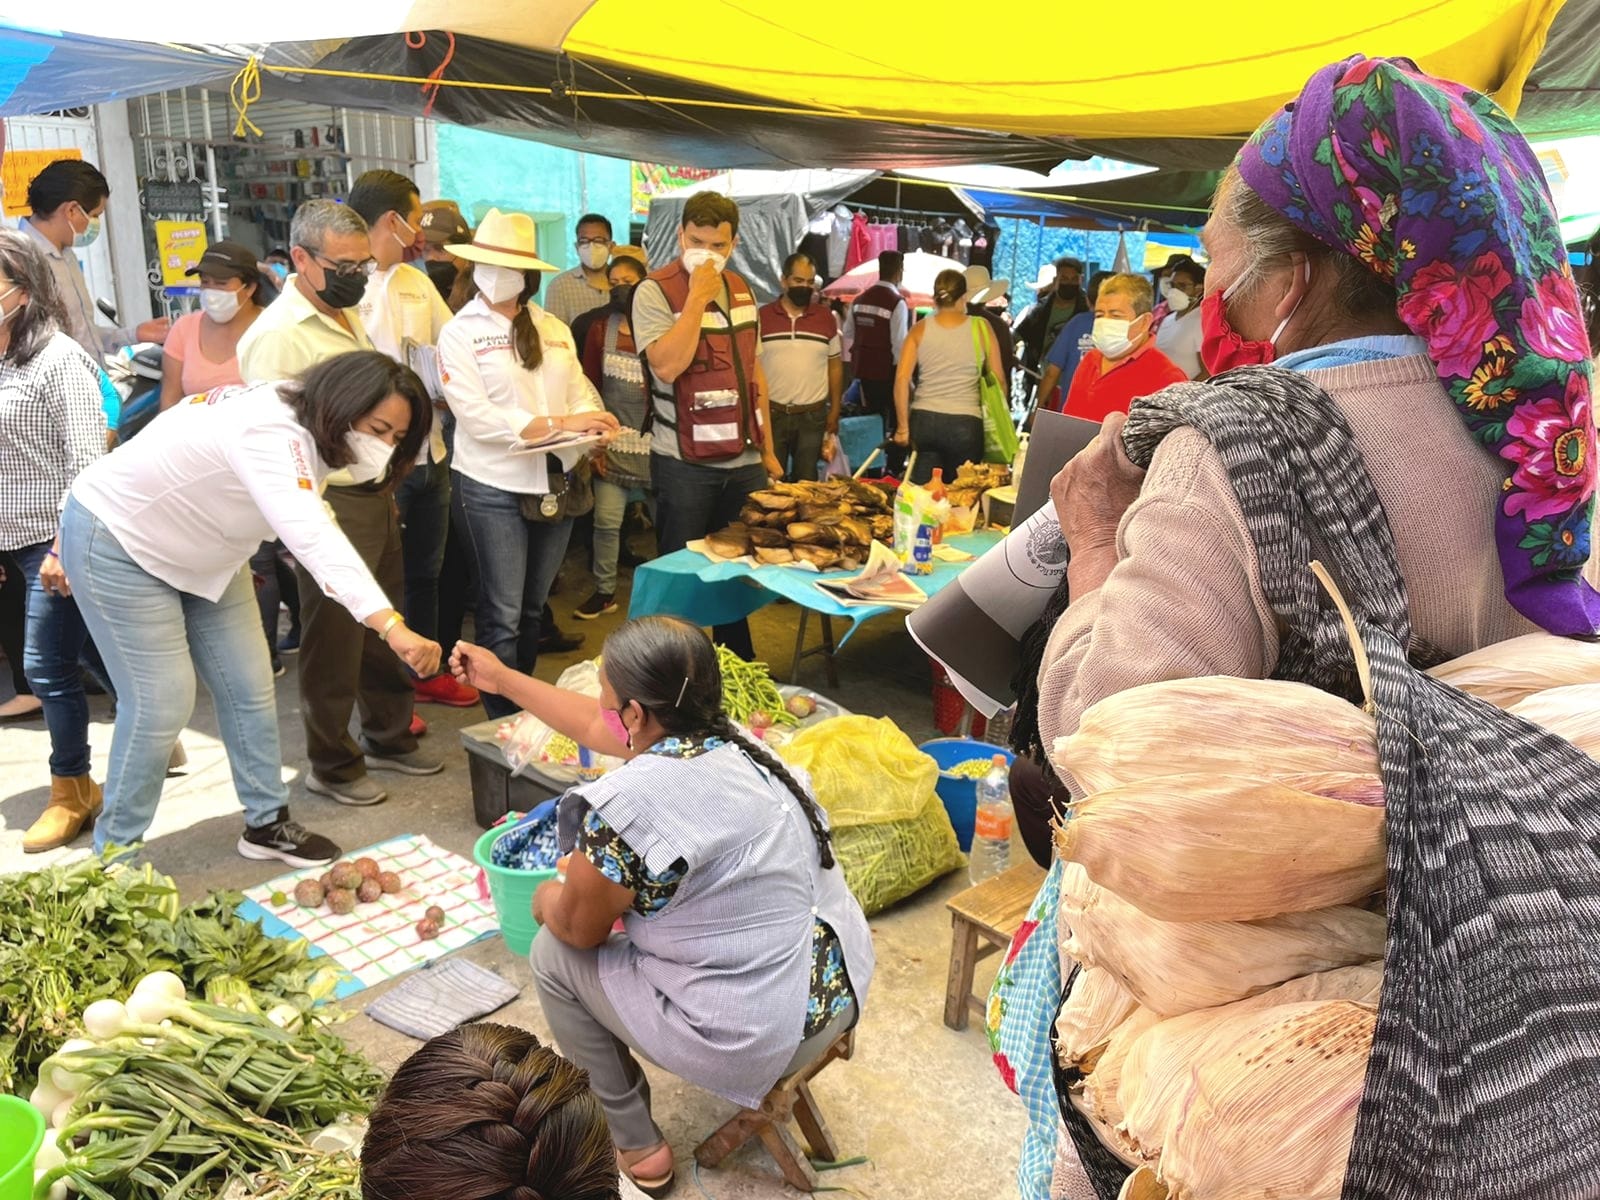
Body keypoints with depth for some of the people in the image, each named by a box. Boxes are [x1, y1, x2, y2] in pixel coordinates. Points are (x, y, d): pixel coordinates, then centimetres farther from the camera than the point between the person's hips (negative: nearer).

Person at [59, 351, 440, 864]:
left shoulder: (304, 425, -8)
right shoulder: (274, 436, -38)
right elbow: (313, 539, -54)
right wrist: (393, 627, -65)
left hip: (195, 547, 9)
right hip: (116, 539, -9)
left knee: (249, 688, 6)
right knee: (162, 701, -9)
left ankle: (266, 824, 20)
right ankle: (112, 853, 9)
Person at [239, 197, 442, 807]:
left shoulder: (351, 315, 12)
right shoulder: (276, 335, -16)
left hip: (376, 494, 8)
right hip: (329, 504, -8)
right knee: (334, 641, 4)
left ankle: (389, 738, 35)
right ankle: (332, 764, 21)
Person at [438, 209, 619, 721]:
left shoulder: (553, 329, 10)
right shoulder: (460, 334, -5)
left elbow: (580, 392, 8)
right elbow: (477, 416, -16)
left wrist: (593, 425, -17)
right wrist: (560, 423, -23)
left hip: (557, 483, 5)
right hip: (496, 488, -5)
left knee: (533, 608, 16)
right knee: (503, 615, 0)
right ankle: (506, 722, 11)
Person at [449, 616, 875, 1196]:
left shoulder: (629, 803, -25)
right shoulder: (732, 740, 0)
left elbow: (579, 927, -8)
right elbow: (597, 727, 16)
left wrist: (547, 897, 14)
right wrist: (502, 679, 26)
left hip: (758, 1037, -8)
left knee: (554, 952, 9)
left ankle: (635, 1146, 22)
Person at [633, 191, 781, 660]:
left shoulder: (741, 291, 11)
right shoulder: (655, 291, -8)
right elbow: (665, 366, -23)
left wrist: (767, 449, 15)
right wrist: (698, 297, -19)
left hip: (744, 459, 6)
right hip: (685, 463, -6)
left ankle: (738, 668, 29)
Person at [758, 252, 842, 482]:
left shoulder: (826, 318, 5)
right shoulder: (761, 317, -1)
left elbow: (835, 365, 9)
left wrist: (835, 410, 5)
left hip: (813, 416, 1)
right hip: (771, 413, -1)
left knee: (806, 481, 6)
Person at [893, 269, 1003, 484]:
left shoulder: (920, 329, 3)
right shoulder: (981, 327, 2)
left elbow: (901, 379, -3)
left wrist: (903, 427, 1)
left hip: (924, 421, 2)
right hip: (965, 424, -1)